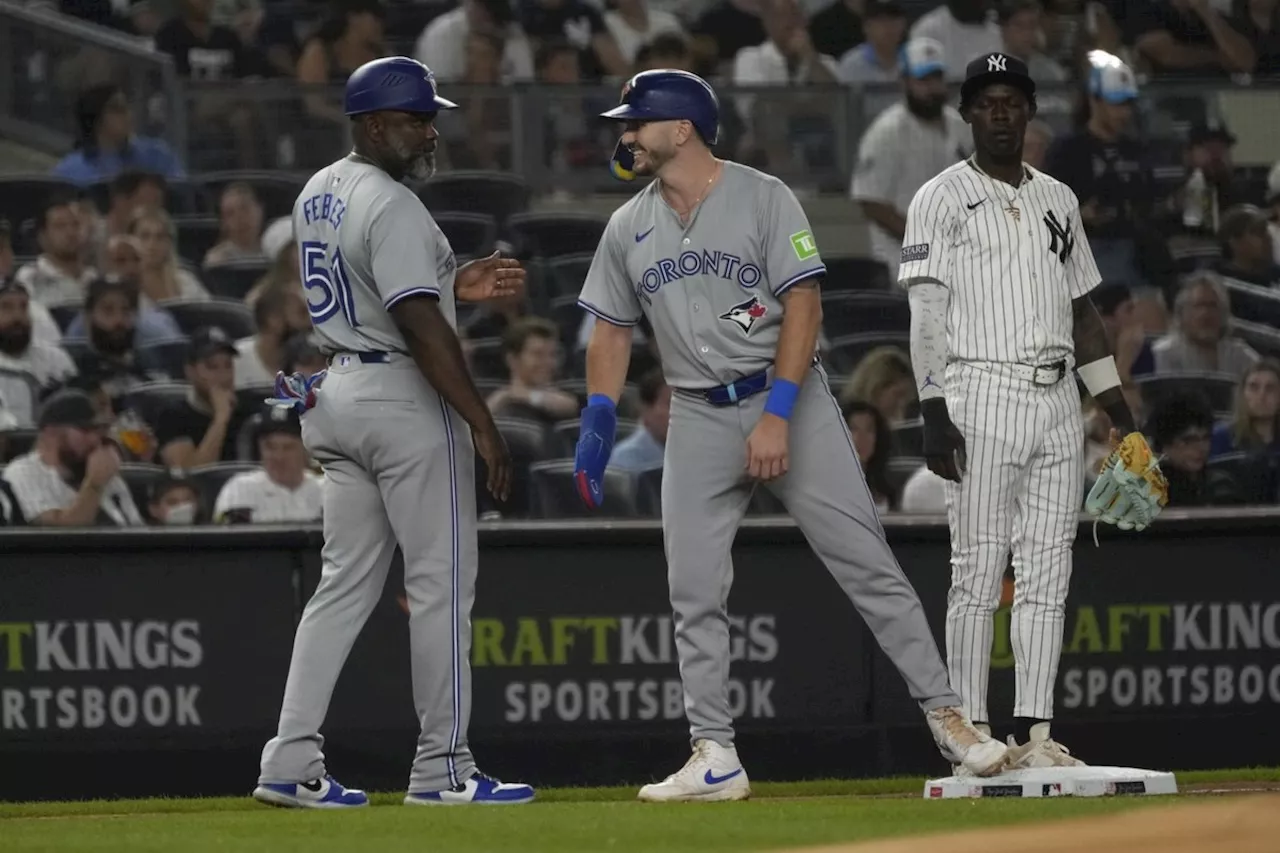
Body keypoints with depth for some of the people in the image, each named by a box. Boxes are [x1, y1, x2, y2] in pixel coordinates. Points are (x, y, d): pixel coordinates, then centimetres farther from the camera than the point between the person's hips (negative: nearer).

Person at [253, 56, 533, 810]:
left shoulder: (317, 197, 12)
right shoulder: (391, 207, -17)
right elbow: (422, 329, -23)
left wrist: (454, 285, 15)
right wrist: (484, 426, -23)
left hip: (338, 393, 9)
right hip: (405, 402, -9)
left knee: (348, 581, 10)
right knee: (442, 582, -1)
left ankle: (292, 762, 2)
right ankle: (442, 768, 1)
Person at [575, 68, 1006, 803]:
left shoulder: (762, 198, -6)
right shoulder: (628, 229, 10)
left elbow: (803, 306, -11)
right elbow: (613, 329, 16)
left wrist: (777, 415, -19)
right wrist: (598, 424, 3)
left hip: (789, 399, -4)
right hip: (699, 416, 5)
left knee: (867, 564, -8)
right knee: (694, 591, -2)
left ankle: (946, 716, -4)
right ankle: (714, 758, 2)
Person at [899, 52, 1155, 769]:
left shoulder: (1058, 199, 18)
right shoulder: (942, 199, 1)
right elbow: (928, 313, -5)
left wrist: (1119, 412, 16)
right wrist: (935, 413, -15)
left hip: (1058, 401, 6)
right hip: (982, 398, -6)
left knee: (1048, 574, 2)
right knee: (979, 572, -8)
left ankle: (1034, 732, 4)